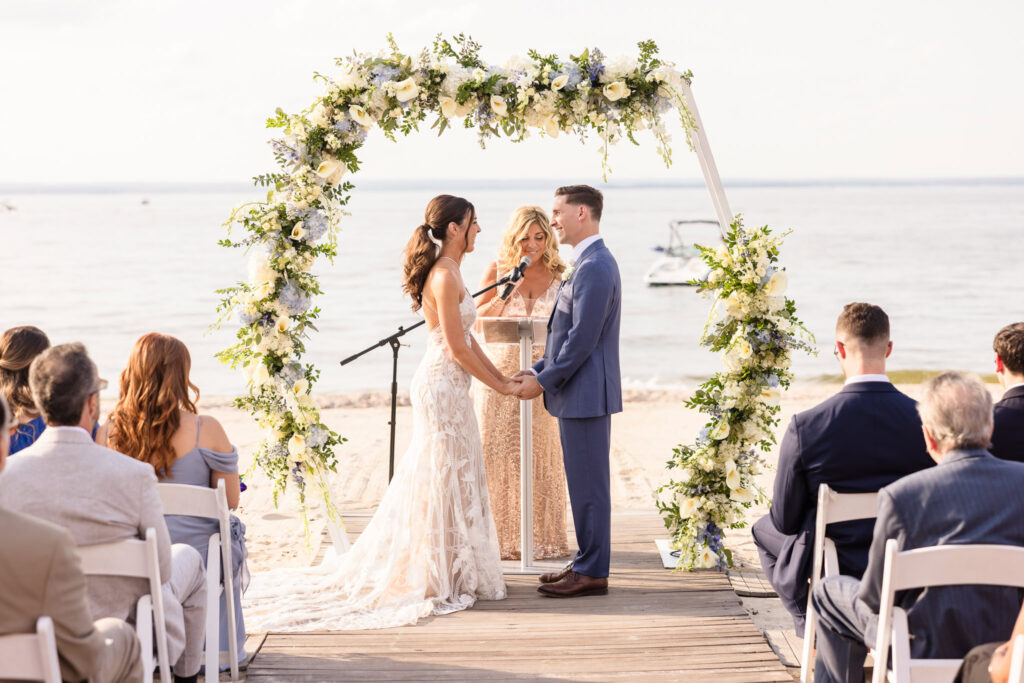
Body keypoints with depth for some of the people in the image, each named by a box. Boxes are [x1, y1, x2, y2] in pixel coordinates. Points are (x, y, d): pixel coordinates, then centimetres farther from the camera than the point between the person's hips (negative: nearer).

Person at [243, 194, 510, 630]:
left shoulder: (448, 272, 14)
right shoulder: (445, 276, -17)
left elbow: (466, 340, 17)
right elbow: (457, 348, -20)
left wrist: (502, 378, 13)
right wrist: (500, 387, -13)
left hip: (444, 385, 10)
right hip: (443, 386, -10)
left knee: (441, 478, 14)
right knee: (445, 479, -4)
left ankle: (444, 573, 21)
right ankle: (439, 580, 3)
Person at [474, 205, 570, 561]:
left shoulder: (559, 277, 6)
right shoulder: (497, 271, 4)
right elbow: (476, 321, 0)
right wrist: (505, 293, -15)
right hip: (499, 375, -1)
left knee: (540, 457, 1)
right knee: (497, 455, -2)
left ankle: (540, 536, 9)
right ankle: (499, 536, 5)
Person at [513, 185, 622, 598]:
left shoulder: (593, 267, -18)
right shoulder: (588, 263, 16)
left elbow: (583, 339, -21)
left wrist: (543, 381, -15)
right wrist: (539, 370, 12)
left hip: (585, 394, -10)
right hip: (581, 394, 10)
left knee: (588, 485, -4)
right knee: (585, 483, 14)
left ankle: (592, 573, 2)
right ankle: (587, 563, 22)